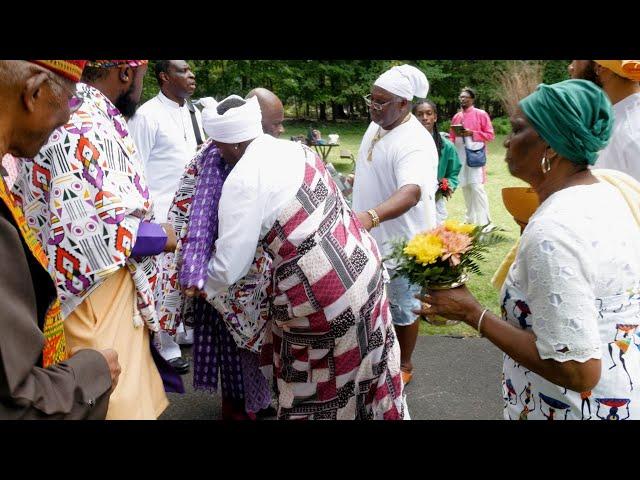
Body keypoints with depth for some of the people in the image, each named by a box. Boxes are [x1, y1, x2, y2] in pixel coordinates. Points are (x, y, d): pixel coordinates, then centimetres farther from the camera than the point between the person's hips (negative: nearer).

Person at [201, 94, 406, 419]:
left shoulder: (243, 180, -16)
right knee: (357, 365, 27)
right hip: (362, 262, 8)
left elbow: (229, 266, -13)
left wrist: (202, 291, 8)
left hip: (325, 294, -8)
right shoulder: (295, 149, 7)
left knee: (318, 382, 17)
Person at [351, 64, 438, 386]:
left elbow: (411, 192, -46)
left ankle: (404, 366, 32)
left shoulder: (415, 144, -28)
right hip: (371, 238, 9)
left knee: (402, 310, 10)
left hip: (400, 244, -8)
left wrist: (370, 216, -62)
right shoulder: (376, 125, 1)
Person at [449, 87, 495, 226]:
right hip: (460, 155, 6)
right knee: (465, 186, 8)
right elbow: (452, 137, 20)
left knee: (476, 186, -12)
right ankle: (470, 218, 20)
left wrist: (472, 133, -16)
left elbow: (490, 135, -4)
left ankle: (483, 221, -8)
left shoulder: (481, 114, -1)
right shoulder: (456, 117, 15)